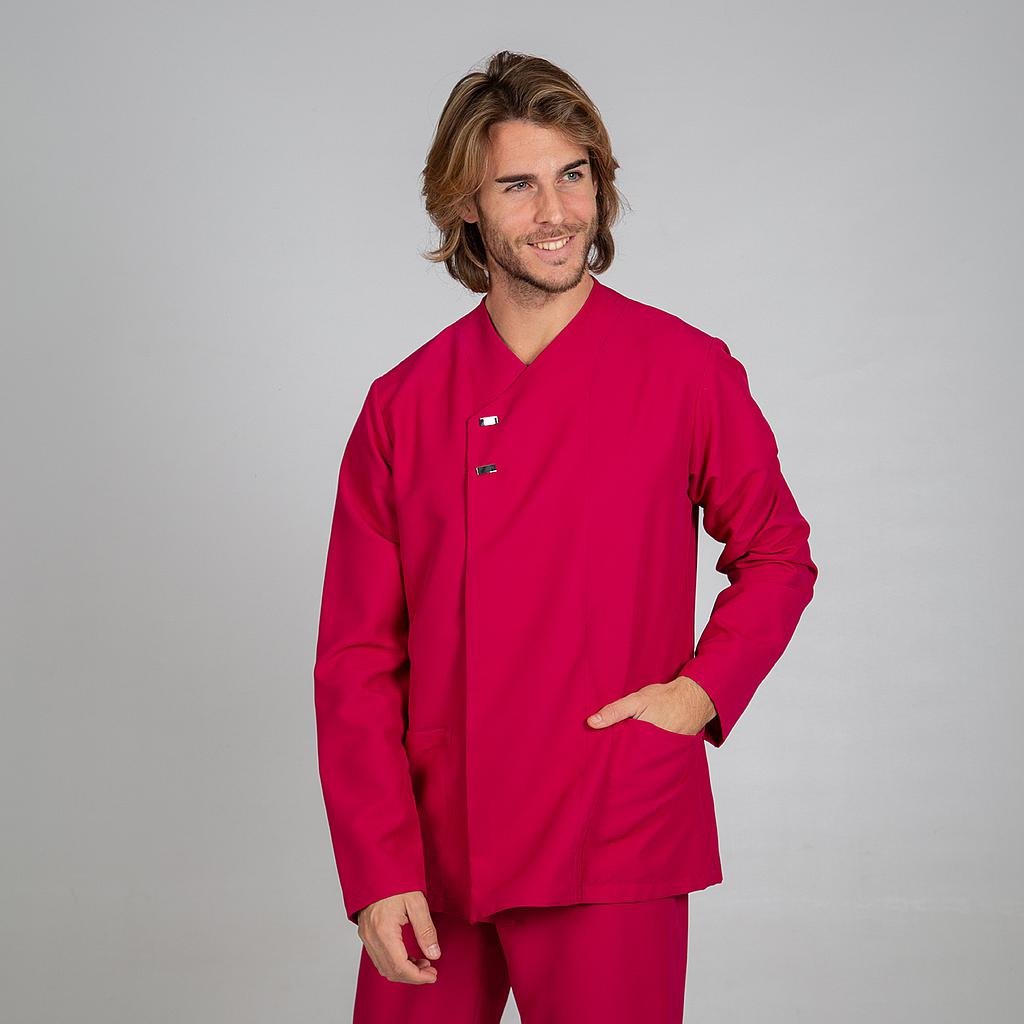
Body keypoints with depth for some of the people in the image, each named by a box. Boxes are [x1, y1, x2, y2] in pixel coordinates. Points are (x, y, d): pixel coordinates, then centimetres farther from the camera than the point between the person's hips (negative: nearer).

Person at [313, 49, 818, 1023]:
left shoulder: (689, 372, -2)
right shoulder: (403, 405, 1)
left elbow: (777, 554, 11)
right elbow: (356, 659, 2)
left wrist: (705, 688, -6)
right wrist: (377, 871, -5)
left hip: (612, 854, -1)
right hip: (433, 855, 2)